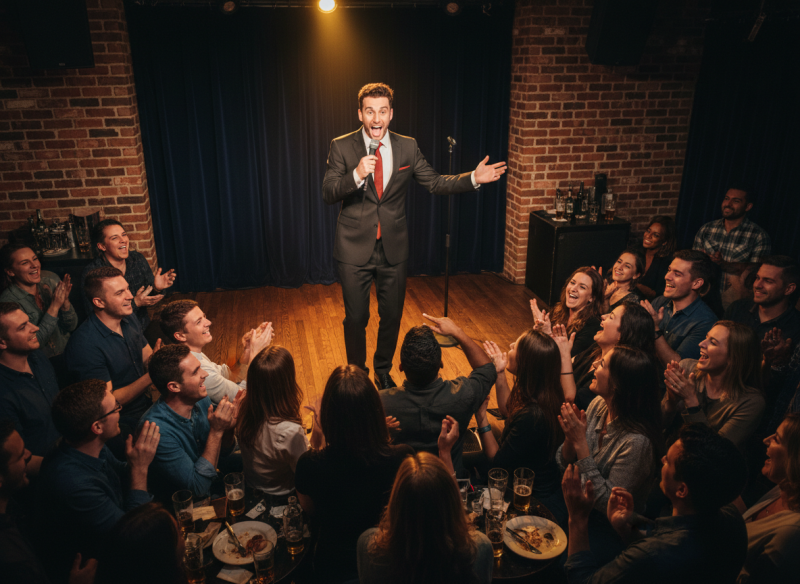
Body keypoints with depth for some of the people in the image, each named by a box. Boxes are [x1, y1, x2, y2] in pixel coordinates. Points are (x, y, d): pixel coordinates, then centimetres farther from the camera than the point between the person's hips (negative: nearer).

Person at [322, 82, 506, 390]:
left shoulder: (407, 147, 1)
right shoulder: (341, 147, -6)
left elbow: (435, 183, 4)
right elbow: (328, 194, -13)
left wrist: (474, 178, -9)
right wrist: (357, 174, -31)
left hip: (393, 248, 2)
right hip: (355, 249, -2)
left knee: (392, 316, 14)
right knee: (356, 319, 7)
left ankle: (383, 370, 39)